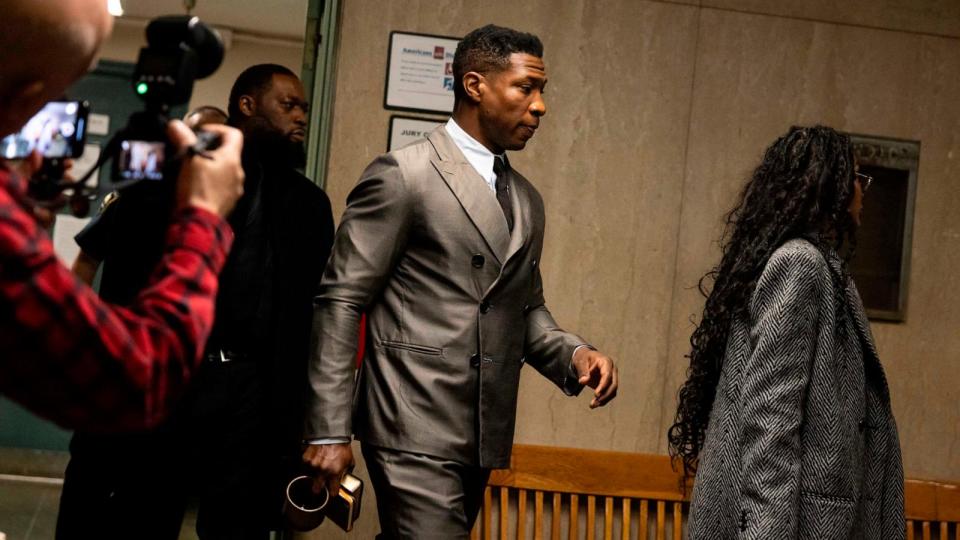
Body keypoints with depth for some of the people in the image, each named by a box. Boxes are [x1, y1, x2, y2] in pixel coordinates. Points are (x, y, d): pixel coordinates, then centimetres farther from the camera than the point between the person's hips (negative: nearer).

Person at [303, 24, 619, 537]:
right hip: (414, 428, -7)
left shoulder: (527, 200, 16)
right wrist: (329, 430, -14)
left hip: (484, 437, 7)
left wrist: (574, 354, 0)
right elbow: (340, 302, -9)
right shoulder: (402, 174, -7)